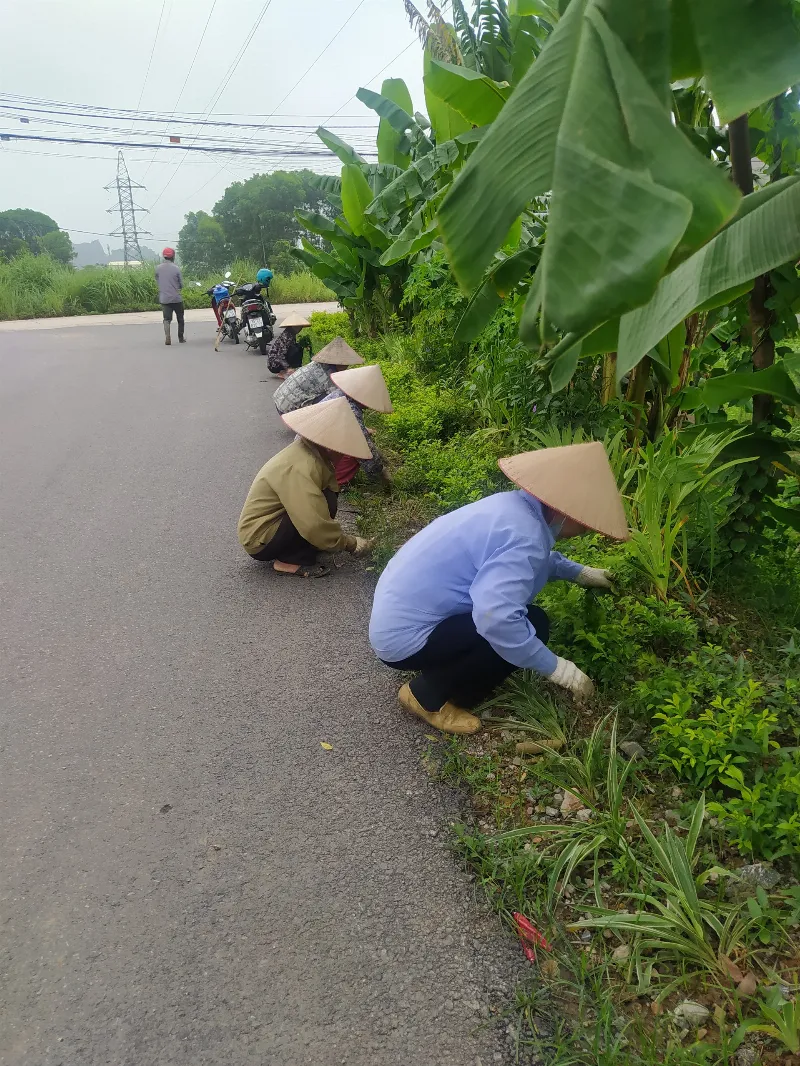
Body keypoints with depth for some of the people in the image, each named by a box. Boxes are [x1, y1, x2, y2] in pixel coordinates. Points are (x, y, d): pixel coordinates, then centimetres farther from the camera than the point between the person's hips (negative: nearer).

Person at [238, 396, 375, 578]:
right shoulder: (299, 468, -28)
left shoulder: (309, 452, 0)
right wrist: (351, 544, -19)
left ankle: (287, 552, 6)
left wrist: (340, 536, -1)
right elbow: (314, 525, -33)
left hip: (268, 524, 9)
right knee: (326, 500, -21)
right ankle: (290, 561, -11)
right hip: (260, 541, -9)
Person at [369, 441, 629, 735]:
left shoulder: (517, 506, 4)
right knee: (532, 624, -15)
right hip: (404, 635, -10)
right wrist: (557, 668, -26)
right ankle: (429, 696, -3)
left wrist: (581, 573, 29)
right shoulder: (524, 535, -27)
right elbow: (496, 619, -38)